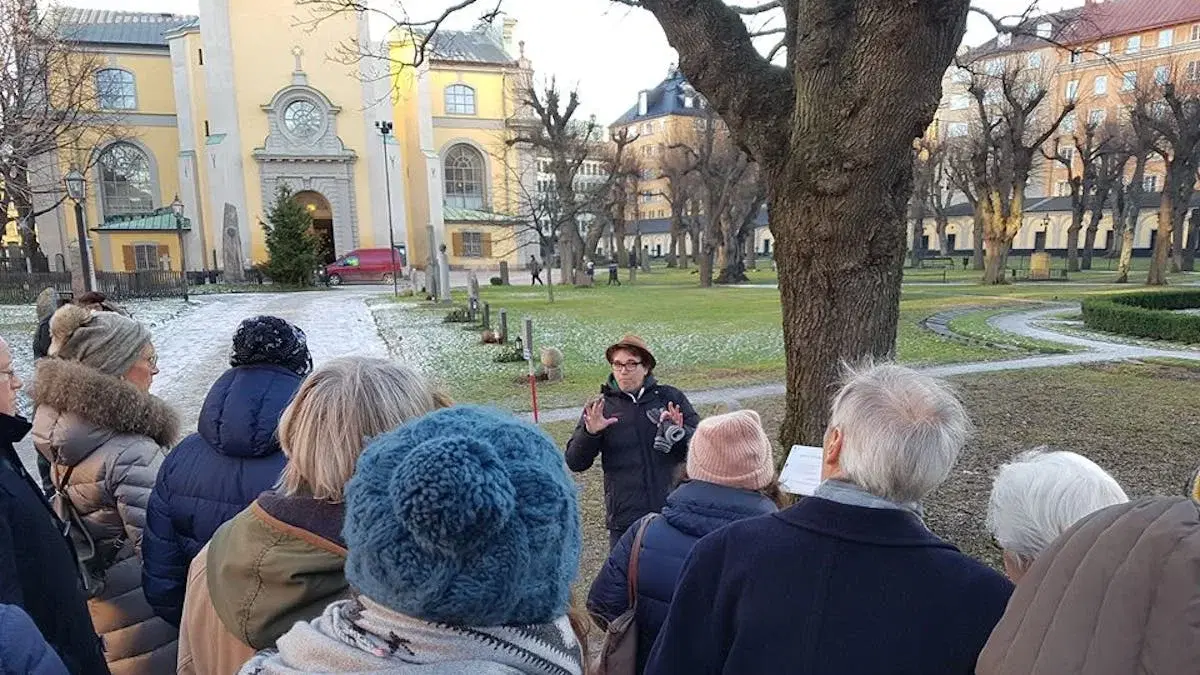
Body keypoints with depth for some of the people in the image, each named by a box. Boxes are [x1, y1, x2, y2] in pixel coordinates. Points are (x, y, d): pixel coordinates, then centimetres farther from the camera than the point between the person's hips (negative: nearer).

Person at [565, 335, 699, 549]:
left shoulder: (671, 398, 3)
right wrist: (589, 433, -19)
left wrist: (681, 433, -17)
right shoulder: (601, 407, 3)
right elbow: (574, 463, -1)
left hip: (672, 515, 1)